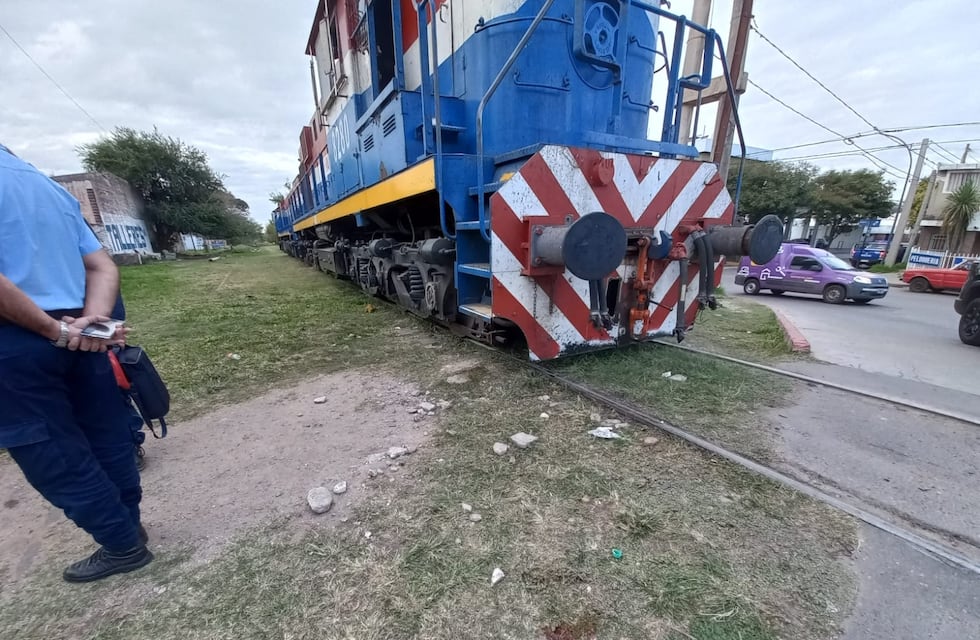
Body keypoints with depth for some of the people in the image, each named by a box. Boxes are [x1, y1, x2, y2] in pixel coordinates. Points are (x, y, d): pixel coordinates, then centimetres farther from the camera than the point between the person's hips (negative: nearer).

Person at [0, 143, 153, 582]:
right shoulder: (51, 187, 14)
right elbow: (104, 268, 11)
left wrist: (54, 330, -14)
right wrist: (91, 322, -2)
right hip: (79, 337, 7)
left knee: (53, 456, 7)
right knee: (107, 438, 16)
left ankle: (123, 545, 19)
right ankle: (129, 527, 33)